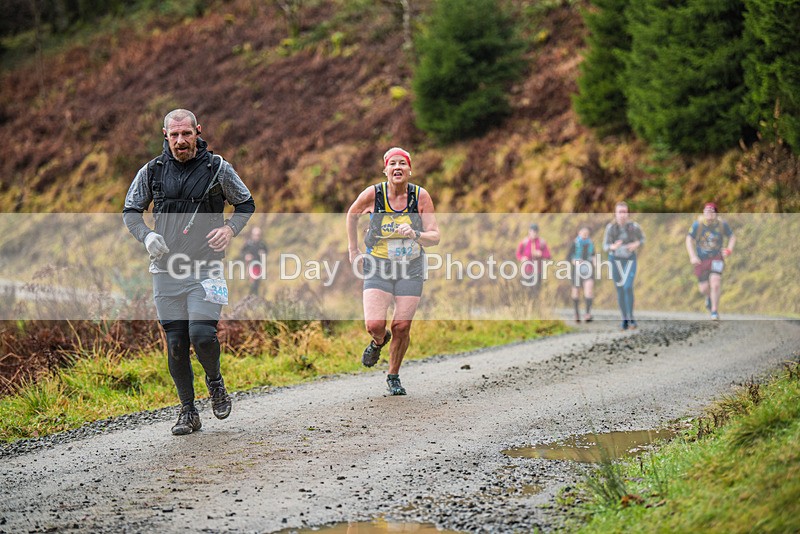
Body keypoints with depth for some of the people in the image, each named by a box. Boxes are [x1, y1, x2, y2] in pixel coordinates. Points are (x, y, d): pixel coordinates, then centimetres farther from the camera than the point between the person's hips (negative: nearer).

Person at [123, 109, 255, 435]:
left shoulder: (218, 168, 0)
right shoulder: (152, 171, 5)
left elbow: (246, 204, 12)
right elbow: (131, 211, 15)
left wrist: (230, 228, -7)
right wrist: (146, 236, -5)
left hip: (205, 267, -2)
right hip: (166, 268, 2)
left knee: (201, 333, -18)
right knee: (175, 343, 2)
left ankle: (215, 381, 13)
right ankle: (188, 412, 15)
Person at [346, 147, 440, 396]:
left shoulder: (421, 196, -10)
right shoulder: (373, 194, -10)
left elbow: (434, 237, -10)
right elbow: (352, 214, 11)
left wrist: (415, 235, -30)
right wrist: (353, 249, 13)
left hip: (411, 267, 1)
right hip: (378, 267, 0)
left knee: (402, 327, -4)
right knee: (374, 325, -15)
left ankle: (393, 377, 21)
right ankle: (380, 340, 25)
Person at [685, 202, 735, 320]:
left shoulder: (722, 224, -8)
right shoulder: (698, 224, -12)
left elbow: (732, 237, 7)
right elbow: (689, 240, -7)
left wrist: (729, 250, -10)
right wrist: (692, 256, -18)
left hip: (716, 257, -1)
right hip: (701, 259, 1)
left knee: (715, 283, -20)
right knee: (703, 289, 0)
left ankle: (715, 311, -7)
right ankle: (709, 296, 39)